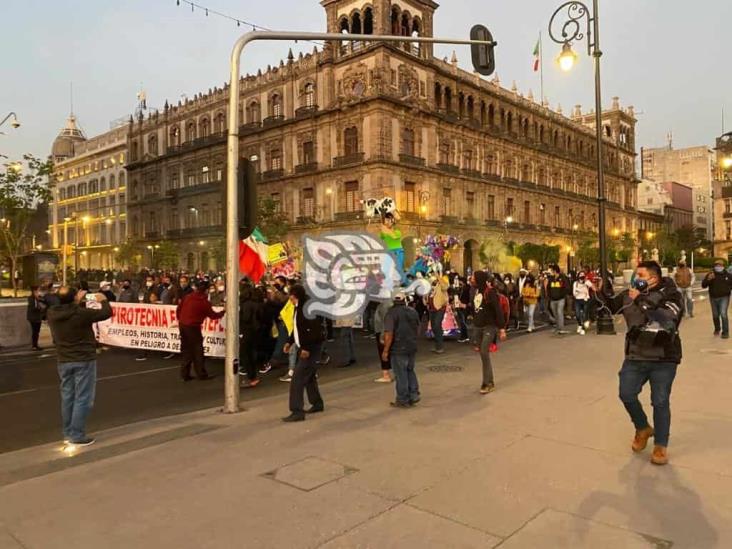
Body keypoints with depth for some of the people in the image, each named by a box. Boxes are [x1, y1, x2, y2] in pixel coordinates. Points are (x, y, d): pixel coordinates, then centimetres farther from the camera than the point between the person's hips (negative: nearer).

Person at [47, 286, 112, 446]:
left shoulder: (52, 313, -4)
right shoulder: (81, 313, -20)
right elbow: (107, 313, -10)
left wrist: (77, 302, 22)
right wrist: (103, 300, 8)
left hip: (64, 361, 7)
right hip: (84, 360, -6)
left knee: (67, 397, 15)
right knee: (83, 399, 0)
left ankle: (68, 434, 24)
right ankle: (77, 436, 2)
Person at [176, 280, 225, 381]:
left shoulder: (187, 297, 5)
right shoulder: (204, 302, -11)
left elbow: (178, 309, 11)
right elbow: (212, 315, -2)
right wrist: (222, 312, 13)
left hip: (182, 325, 6)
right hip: (193, 327, -6)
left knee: (186, 350, 13)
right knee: (197, 351, 2)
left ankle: (185, 374, 17)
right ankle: (202, 375, 8)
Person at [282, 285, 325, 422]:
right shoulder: (298, 307, 10)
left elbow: (315, 331, -25)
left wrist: (306, 348, -26)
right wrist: (290, 342, 12)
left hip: (311, 348, -10)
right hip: (305, 347, 10)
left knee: (298, 379, -11)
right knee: (309, 376, 21)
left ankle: (297, 411, -7)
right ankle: (317, 403, 36)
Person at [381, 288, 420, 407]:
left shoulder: (391, 313, -16)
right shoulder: (413, 311, 5)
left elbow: (389, 334, -21)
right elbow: (418, 330, 14)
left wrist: (385, 350, -14)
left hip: (398, 349, -6)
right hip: (412, 347, 6)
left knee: (401, 374, 3)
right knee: (410, 371, 21)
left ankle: (403, 400, 11)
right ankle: (414, 395, 18)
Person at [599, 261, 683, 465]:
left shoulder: (671, 295, -10)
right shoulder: (631, 294, 2)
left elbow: (666, 318, -27)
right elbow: (611, 305, 13)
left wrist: (641, 301, -27)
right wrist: (603, 289, -2)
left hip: (663, 359, -4)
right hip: (635, 357, 4)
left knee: (660, 402, 3)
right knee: (626, 395, 5)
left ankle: (661, 446, 18)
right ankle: (643, 429, 32)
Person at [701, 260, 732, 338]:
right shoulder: (710, 275, 1)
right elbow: (703, 285, -6)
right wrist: (708, 279, -22)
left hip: (724, 297, -2)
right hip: (713, 298, 2)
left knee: (723, 314, -16)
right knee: (715, 315, 13)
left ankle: (725, 332, -7)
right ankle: (717, 329, 36)